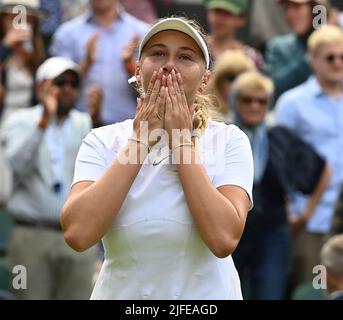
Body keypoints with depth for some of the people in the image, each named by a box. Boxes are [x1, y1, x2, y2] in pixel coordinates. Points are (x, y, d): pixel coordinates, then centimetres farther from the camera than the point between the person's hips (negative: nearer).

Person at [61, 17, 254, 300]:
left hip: (206, 294, -1)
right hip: (121, 292, 1)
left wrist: (182, 142, -18)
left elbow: (224, 239, -22)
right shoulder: (103, 141, -5)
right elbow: (77, 234, -22)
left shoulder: (229, 140, -8)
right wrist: (139, 140, -17)